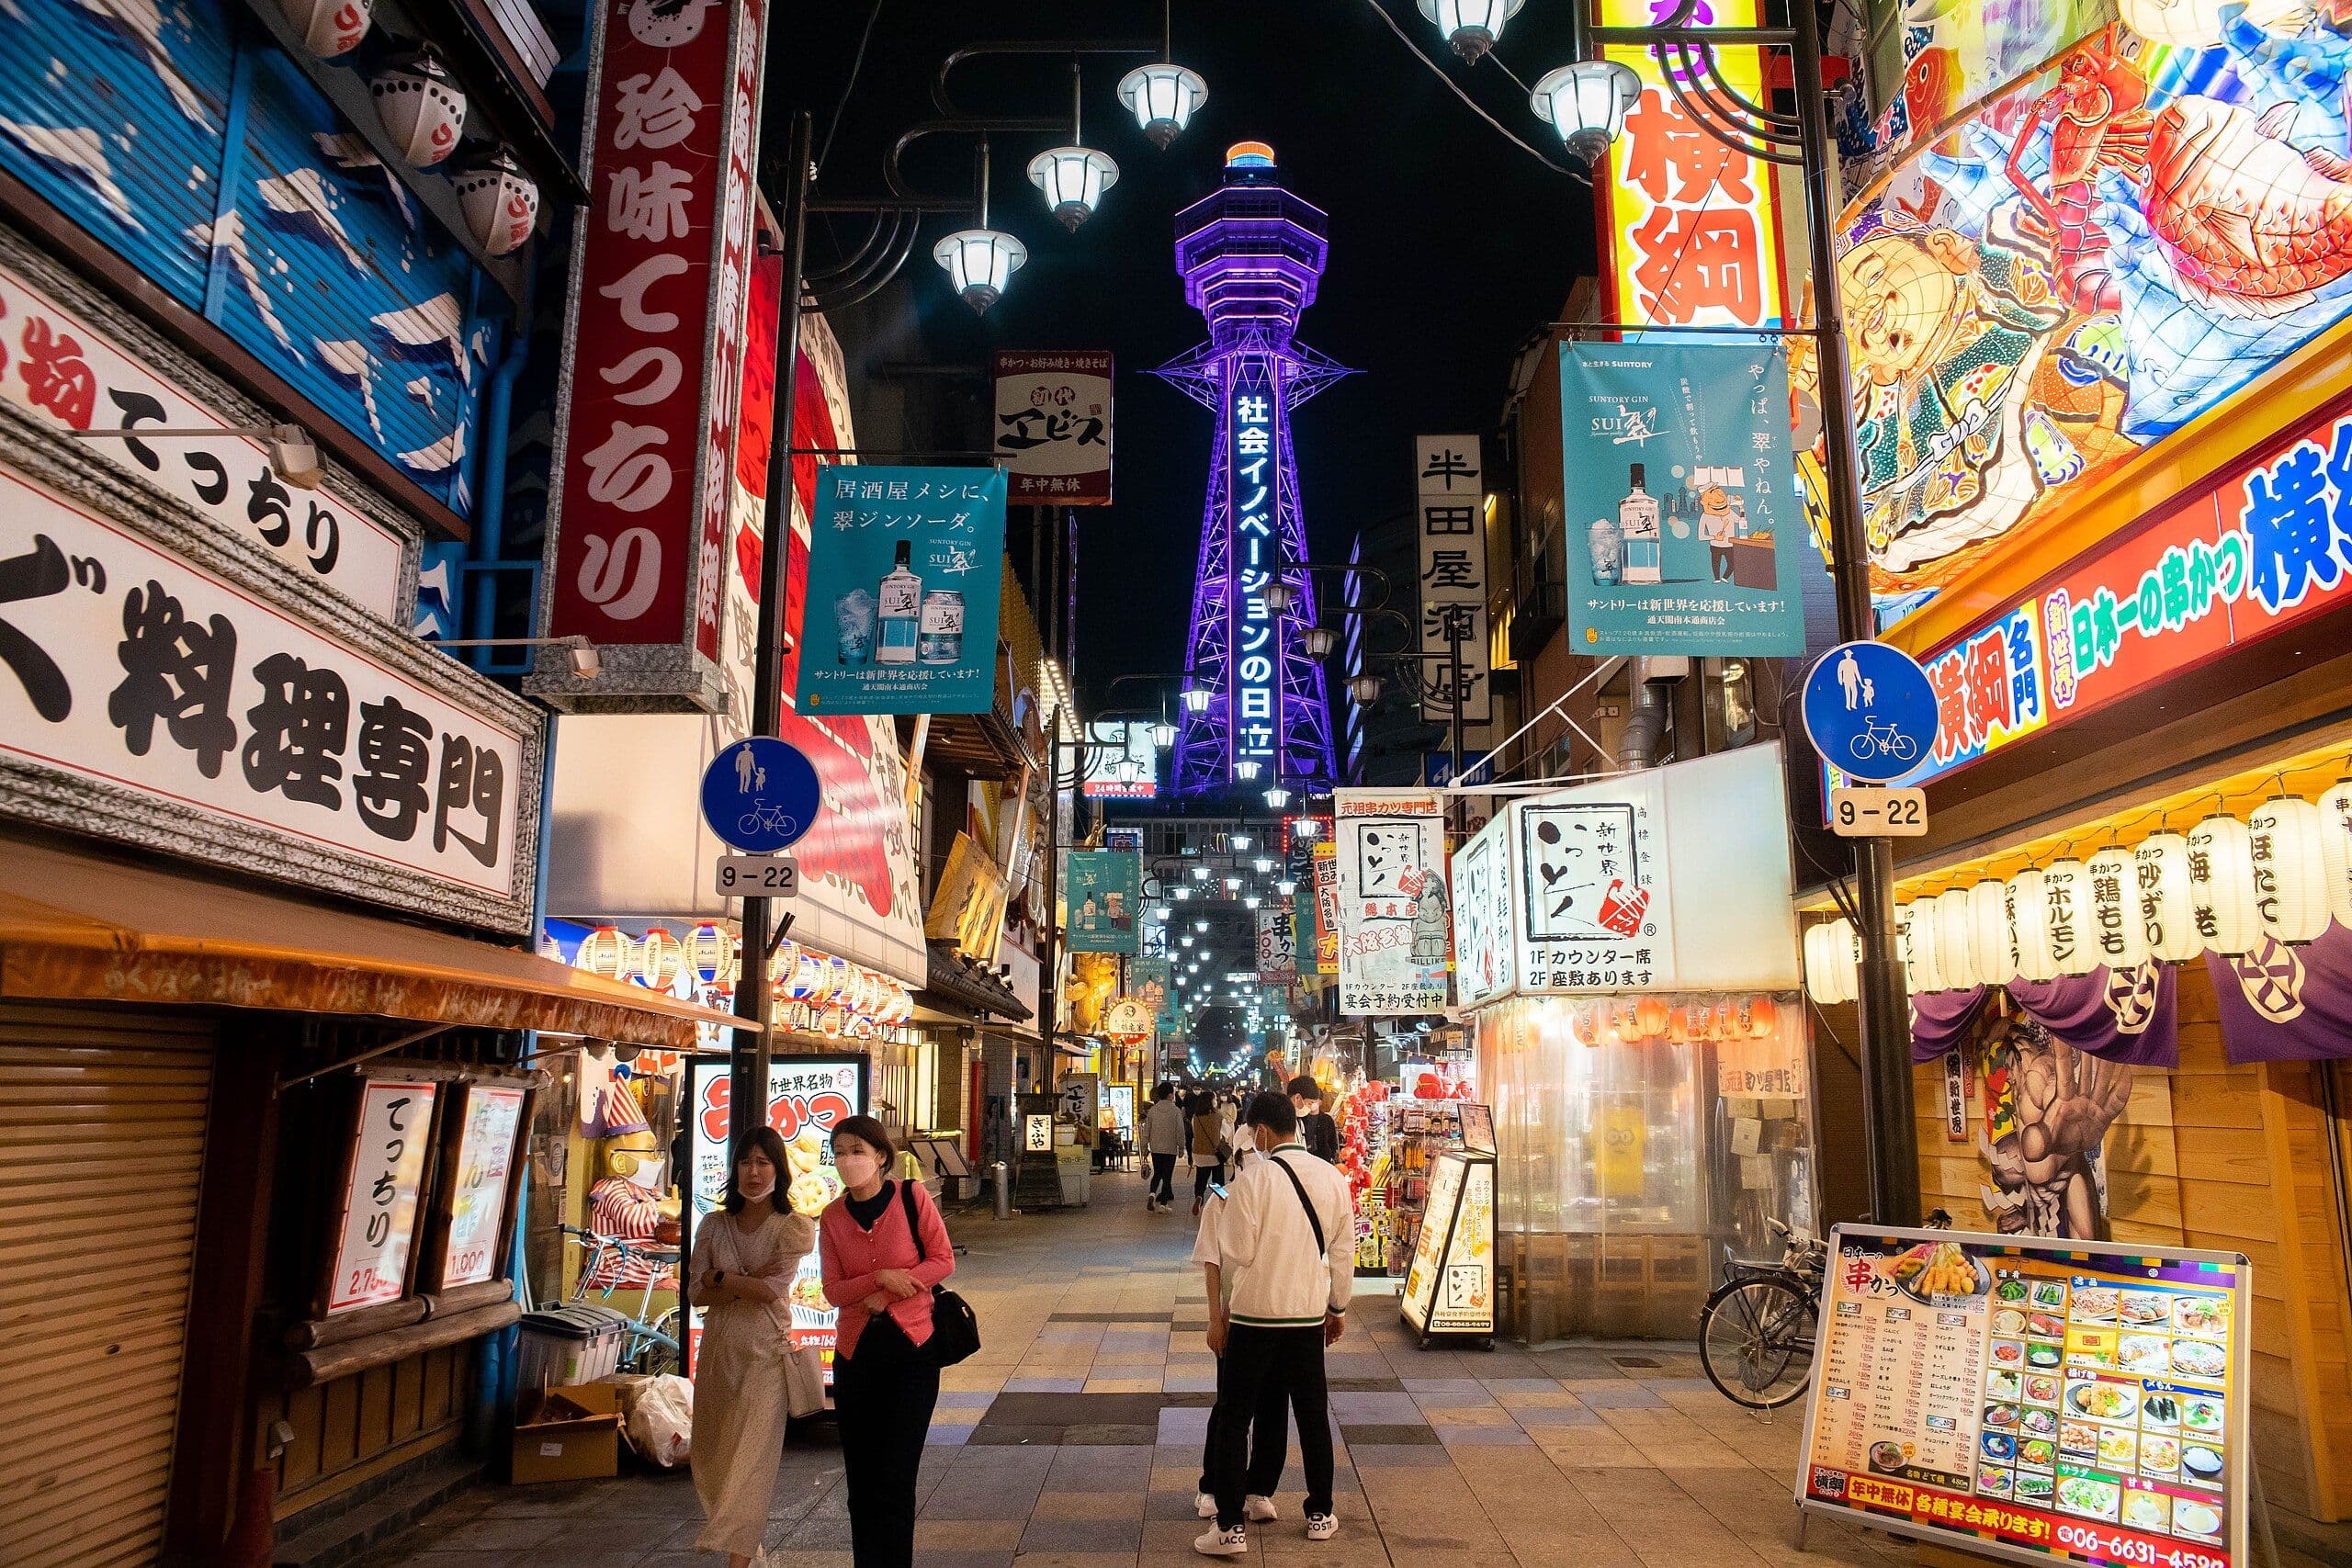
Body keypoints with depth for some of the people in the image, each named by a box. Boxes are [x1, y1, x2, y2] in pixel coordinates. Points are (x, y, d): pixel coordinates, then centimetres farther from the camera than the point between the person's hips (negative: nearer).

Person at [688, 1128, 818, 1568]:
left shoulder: (792, 1227, -6)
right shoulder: (714, 1225, 5)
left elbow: (770, 1291, -15)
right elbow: (696, 1293, -1)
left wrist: (721, 1278, -8)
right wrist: (746, 1282, -14)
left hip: (764, 1354, -4)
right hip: (717, 1350, 5)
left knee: (751, 1458, -8)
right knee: (713, 1449, 16)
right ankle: (718, 1522, 40)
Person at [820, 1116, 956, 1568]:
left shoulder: (912, 1196, -7)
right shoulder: (832, 1218, 2)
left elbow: (943, 1260, -6)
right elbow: (834, 1291, -1)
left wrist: (886, 1295, -13)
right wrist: (882, 1277, -18)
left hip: (912, 1349, -3)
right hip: (855, 1352, 3)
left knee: (894, 1479, -3)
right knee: (860, 1479, 10)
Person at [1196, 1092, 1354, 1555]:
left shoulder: (1254, 1179, -15)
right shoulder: (1333, 1178, 0)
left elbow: (1234, 1255, -12)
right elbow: (1343, 1252, 8)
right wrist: (1339, 1308, 20)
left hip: (1254, 1313, -5)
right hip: (1309, 1314, 5)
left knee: (1233, 1419, 6)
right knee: (1313, 1415, 18)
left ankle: (1230, 1528, 7)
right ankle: (1320, 1516, 30)